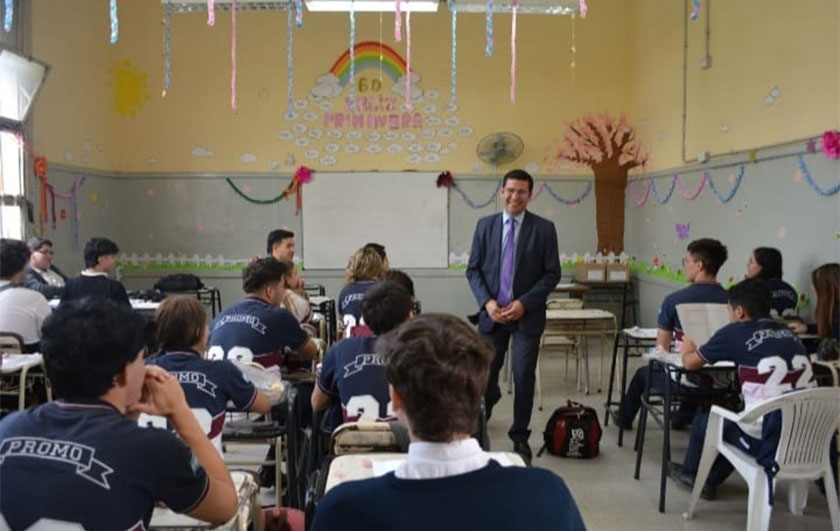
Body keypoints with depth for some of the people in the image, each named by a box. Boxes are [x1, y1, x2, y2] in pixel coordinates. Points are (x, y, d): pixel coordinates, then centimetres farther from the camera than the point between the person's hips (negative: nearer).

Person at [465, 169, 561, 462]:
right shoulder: (485, 225, 5)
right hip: (492, 313, 2)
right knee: (484, 374, 5)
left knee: (524, 377, 1)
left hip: (527, 315, -1)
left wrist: (524, 303, -13)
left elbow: (552, 274, -2)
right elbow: (473, 269, 5)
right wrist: (487, 302, -10)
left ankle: (520, 437, 20)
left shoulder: (544, 228, -1)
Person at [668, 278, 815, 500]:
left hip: (766, 442, -5)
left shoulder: (736, 333, -3)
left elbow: (690, 363, 10)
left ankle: (690, 473, 47)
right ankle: (710, 480, 44)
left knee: (705, 418, 23)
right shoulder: (790, 335, 11)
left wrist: (687, 349, 32)